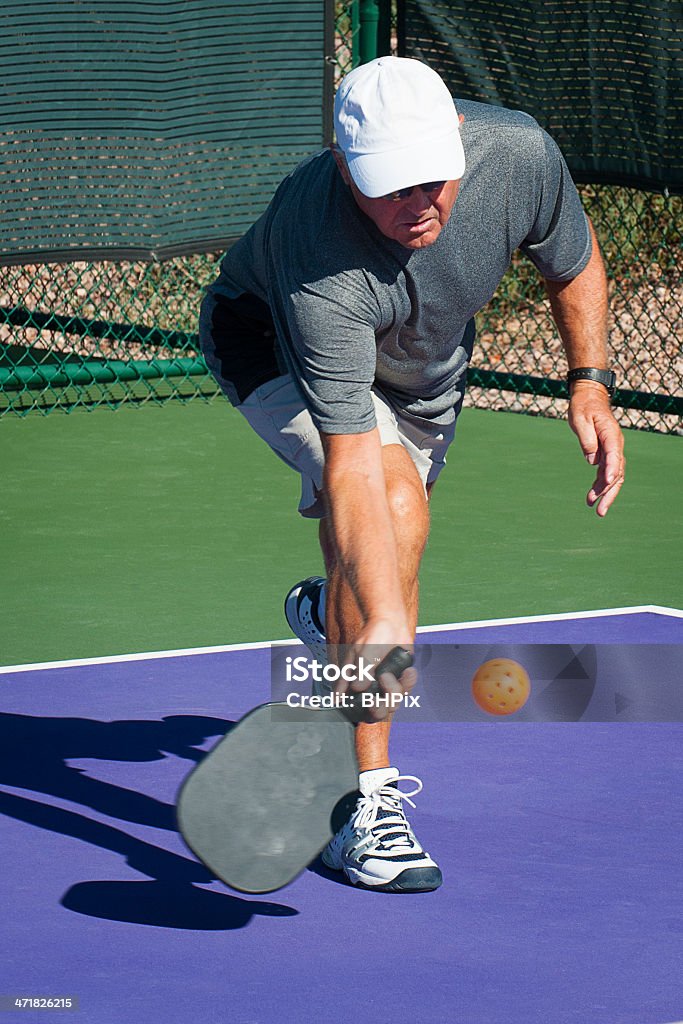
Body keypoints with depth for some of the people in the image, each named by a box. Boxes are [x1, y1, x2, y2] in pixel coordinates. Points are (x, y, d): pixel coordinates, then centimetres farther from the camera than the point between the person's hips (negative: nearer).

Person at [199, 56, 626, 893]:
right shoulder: (321, 268, -46)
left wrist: (590, 384, -16)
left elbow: (574, 262, -7)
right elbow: (352, 463, -49)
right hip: (271, 342, -6)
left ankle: (324, 610, 60)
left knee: (378, 572, 20)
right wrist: (386, 623, -57)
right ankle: (364, 802, -26)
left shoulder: (520, 153, -32)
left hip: (422, 359, 6)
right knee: (394, 512, -31)